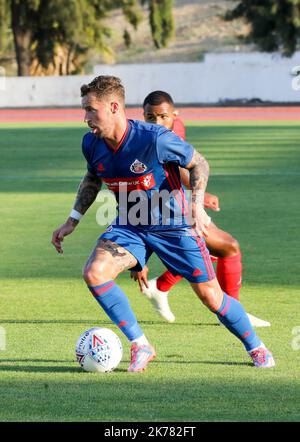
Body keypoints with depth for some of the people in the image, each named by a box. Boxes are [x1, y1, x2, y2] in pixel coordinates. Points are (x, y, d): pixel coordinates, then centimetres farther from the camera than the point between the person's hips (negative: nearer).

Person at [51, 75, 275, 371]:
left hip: (173, 225, -4)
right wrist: (72, 220, 8)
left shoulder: (155, 139, -26)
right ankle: (140, 346, -8)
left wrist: (197, 205, -23)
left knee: (210, 296, -3)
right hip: (129, 227, 4)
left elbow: (198, 164, -10)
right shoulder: (92, 144, -9)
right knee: (94, 273, -21)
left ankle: (255, 347, 25)